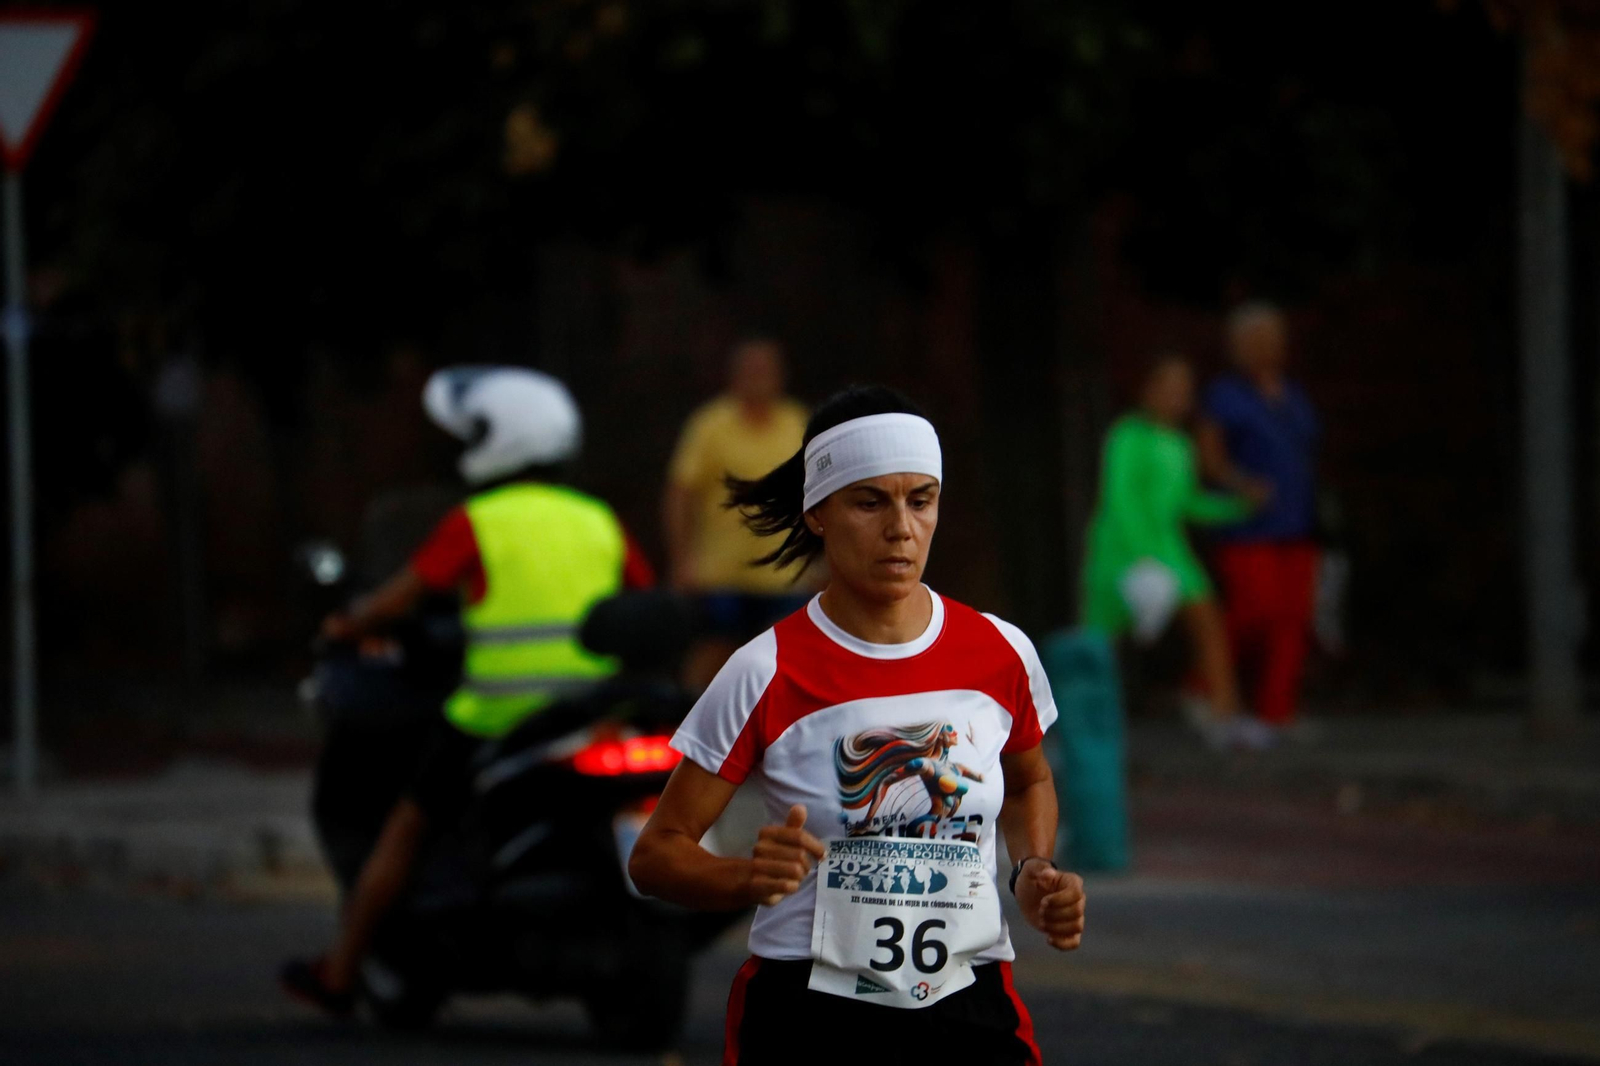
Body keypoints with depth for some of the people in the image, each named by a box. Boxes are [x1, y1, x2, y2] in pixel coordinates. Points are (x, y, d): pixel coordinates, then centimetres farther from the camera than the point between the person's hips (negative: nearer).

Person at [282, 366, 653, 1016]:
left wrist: (345, 627, 17)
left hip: (498, 715, -4)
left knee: (404, 830, 10)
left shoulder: (474, 524, -3)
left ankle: (338, 974, 14)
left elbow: (397, 600, -1)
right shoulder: (598, 522, 11)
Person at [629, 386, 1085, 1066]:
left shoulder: (1000, 654, 0)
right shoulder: (766, 674, -9)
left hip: (970, 1010, 3)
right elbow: (656, 854, -6)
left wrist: (1033, 873, 3)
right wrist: (752, 878, -26)